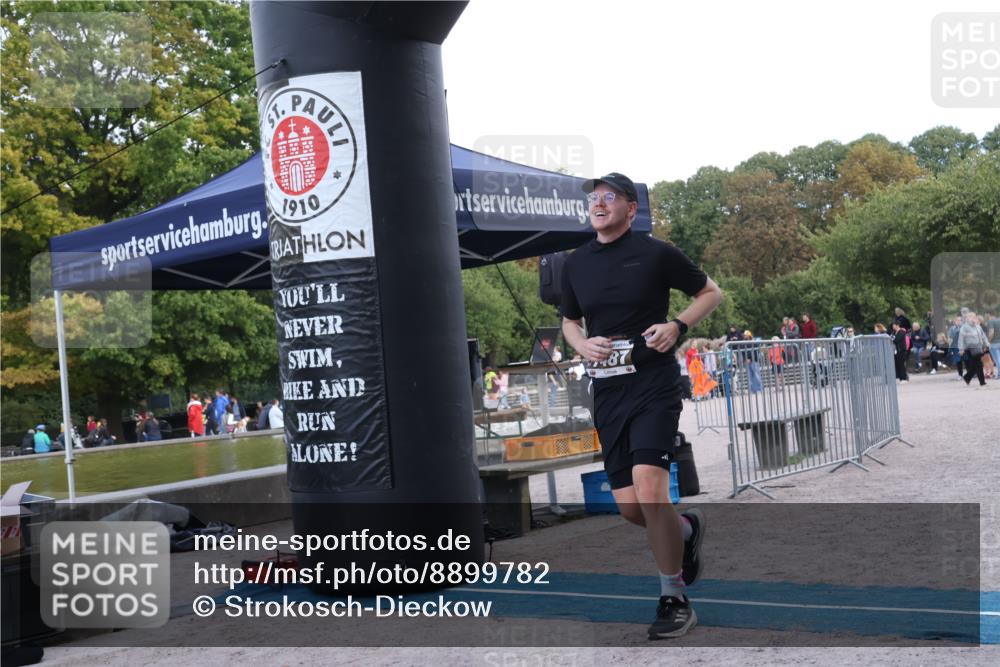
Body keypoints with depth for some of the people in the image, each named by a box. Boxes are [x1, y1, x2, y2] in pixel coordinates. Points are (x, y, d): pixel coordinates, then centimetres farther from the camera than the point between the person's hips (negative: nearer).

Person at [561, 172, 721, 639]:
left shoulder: (655, 254, -2)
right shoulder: (575, 264, 10)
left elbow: (711, 292, 8)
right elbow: (569, 321, 24)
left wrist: (678, 325, -9)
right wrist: (582, 345, 1)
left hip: (654, 387, -5)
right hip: (607, 393, 5)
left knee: (649, 487, -19)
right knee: (628, 506, 4)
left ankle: (674, 600, -2)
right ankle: (686, 529, 39)